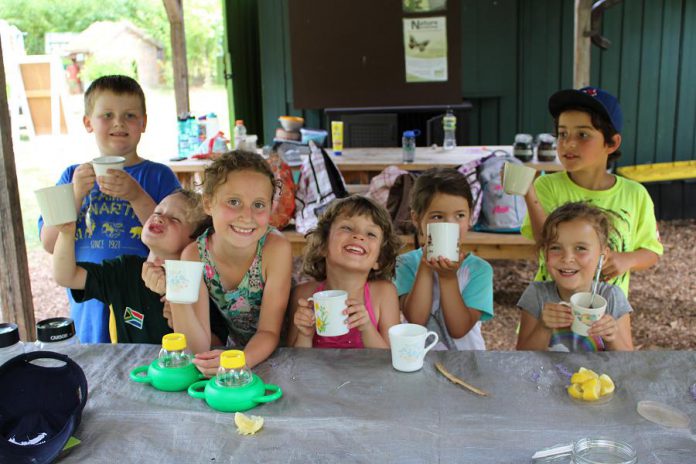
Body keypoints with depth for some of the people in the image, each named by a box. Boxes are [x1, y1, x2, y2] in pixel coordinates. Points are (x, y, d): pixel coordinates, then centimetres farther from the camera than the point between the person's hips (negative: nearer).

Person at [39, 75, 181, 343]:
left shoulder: (159, 175, -3)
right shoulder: (72, 177, 6)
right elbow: (50, 244, 0)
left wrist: (136, 196, -23)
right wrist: (76, 195, -13)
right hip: (90, 309, 3)